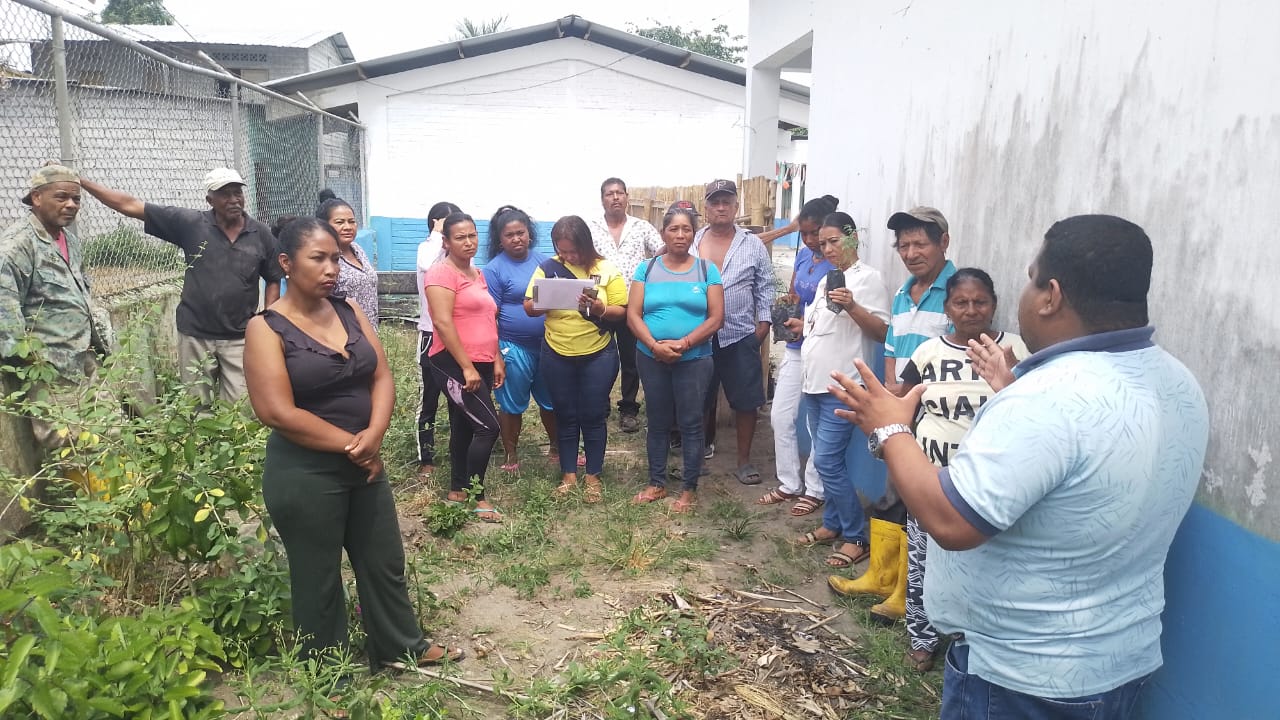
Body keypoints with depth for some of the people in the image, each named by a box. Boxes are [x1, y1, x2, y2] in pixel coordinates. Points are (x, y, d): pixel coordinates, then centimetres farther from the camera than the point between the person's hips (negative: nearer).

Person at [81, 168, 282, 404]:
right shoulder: (191, 224, -4)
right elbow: (130, 206, -3)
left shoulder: (261, 235, -1)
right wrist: (81, 181, -6)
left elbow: (274, 280, 8)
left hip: (240, 338, -1)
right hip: (195, 335, 1)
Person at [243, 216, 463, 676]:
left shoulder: (349, 311, 3)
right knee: (318, 578, 13)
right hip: (304, 473, -5)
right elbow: (279, 413, -20)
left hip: (364, 463, 6)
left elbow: (382, 377, 0)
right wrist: (351, 444, -17)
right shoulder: (267, 328, -13)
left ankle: (403, 645, 40)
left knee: (385, 562, 19)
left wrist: (373, 437, -16)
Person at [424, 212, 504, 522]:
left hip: (479, 363, 9)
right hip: (453, 363, -8)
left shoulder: (477, 274, 15)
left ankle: (457, 491, 25)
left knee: (464, 428, 14)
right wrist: (467, 367, -22)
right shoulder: (442, 272, -12)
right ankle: (477, 498, 0)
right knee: (488, 426, -11)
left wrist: (496, 360, 17)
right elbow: (443, 323, -20)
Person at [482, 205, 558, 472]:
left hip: (548, 344, 5)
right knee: (512, 405, 9)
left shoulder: (543, 261, 5)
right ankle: (511, 456, 24)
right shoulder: (494, 269, -9)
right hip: (513, 348, -5)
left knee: (552, 400, 17)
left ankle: (556, 449, 36)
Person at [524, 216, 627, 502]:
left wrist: (599, 309, -24)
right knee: (566, 416, 11)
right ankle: (569, 473, 25)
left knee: (593, 416, 6)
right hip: (557, 356, 1)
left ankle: (593, 475, 20)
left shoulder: (606, 270, -5)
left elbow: (621, 312, -5)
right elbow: (529, 307, -2)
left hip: (598, 355, -1)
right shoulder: (547, 268, -2)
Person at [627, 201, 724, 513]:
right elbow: (633, 314, -2)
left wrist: (684, 343, -17)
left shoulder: (707, 270, 1)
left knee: (690, 424, 4)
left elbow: (716, 318, -5)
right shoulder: (646, 269, 4)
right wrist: (655, 345, -17)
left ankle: (690, 489, 16)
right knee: (657, 422, 12)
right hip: (651, 359, 2)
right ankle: (656, 483, 26)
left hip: (695, 360, -1)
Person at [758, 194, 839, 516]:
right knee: (781, 417, 11)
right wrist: (787, 302, -6)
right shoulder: (803, 254, 6)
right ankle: (789, 484, 26)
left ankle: (815, 490, 22)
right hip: (795, 349, 7)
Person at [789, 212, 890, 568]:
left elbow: (882, 331, -17)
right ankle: (833, 524, 26)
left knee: (827, 461, -9)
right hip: (814, 382, 8)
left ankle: (857, 537, 3)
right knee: (827, 460, 14)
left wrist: (851, 306, -30)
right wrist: (801, 325, 12)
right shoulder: (827, 279, 17)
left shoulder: (868, 278, -8)